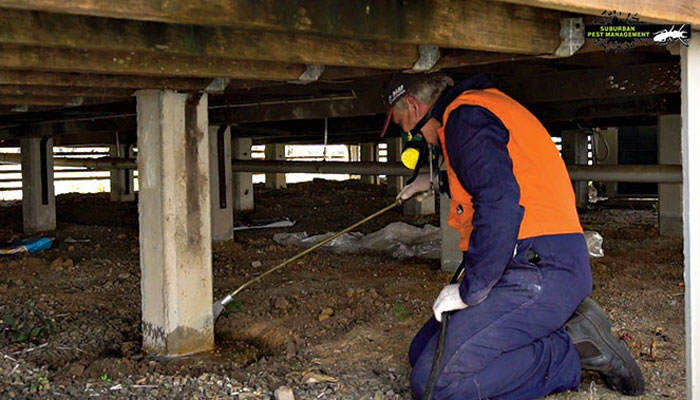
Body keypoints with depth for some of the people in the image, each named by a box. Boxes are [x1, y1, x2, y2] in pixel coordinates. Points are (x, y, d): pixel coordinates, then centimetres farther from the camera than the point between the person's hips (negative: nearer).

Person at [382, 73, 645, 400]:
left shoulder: (464, 116, -10)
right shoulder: (482, 103, 23)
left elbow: (499, 201, -25)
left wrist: (471, 290, -19)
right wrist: (438, 181, 53)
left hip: (539, 270, -11)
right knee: (422, 352, 9)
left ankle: (572, 351, -8)